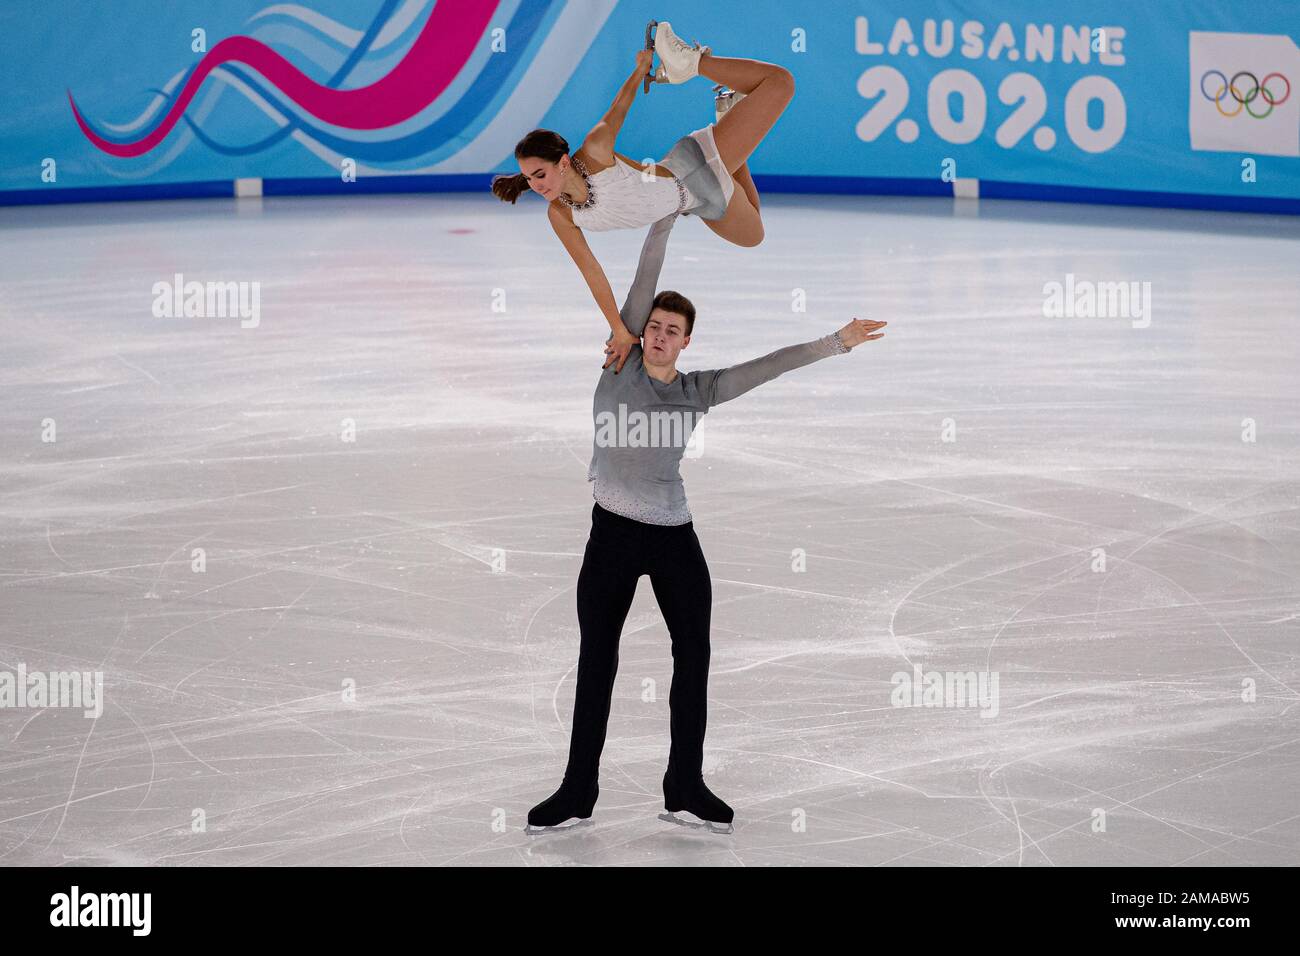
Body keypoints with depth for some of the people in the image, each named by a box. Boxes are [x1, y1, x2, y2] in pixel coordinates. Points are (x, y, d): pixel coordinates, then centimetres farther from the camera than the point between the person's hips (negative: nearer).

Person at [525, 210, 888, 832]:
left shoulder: (699, 390, 5)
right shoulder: (620, 365, -1)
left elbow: (771, 365, 5)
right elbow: (645, 278, -5)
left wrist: (836, 343, 1)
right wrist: (667, 217, -7)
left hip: (674, 535, 3)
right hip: (613, 531, -2)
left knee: (694, 654, 3)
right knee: (597, 661, 3)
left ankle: (685, 786, 15)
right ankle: (577, 791, 10)